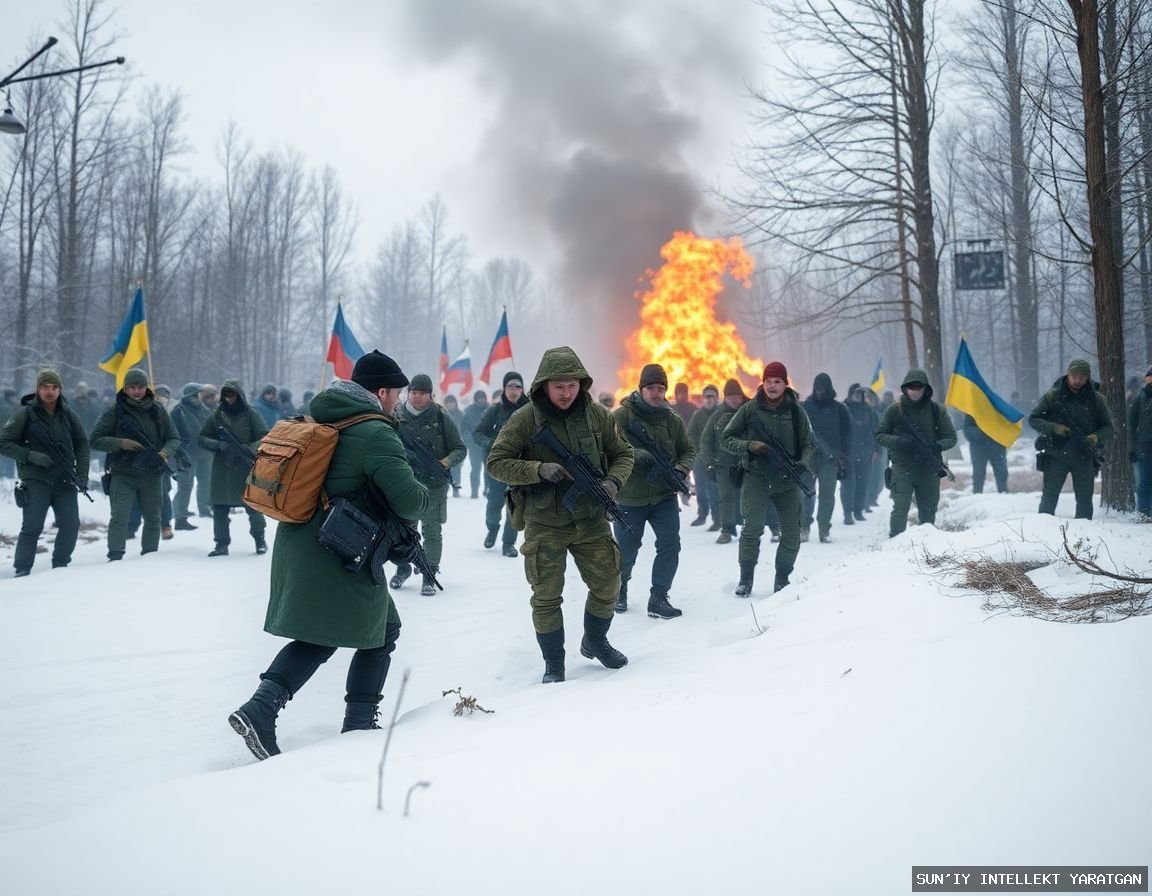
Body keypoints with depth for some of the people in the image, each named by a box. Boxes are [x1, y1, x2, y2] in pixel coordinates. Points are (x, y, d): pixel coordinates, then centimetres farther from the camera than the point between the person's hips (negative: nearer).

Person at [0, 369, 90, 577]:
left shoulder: (68, 415, 7)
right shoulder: (25, 414, -3)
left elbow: (82, 444, 17)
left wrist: (82, 473, 5)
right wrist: (30, 455, -15)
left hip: (65, 480, 4)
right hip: (36, 480, -4)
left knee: (71, 525, 0)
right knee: (32, 526, -10)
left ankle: (60, 565, 16)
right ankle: (22, 569, -2)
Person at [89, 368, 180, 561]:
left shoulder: (158, 411, 4)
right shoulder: (114, 412, -2)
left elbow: (174, 438, 10)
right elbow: (94, 440, -2)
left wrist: (165, 452, -12)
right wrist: (120, 443, -18)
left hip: (152, 474, 3)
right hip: (123, 475, -3)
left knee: (153, 519, 11)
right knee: (119, 517, -14)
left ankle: (151, 557, 24)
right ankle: (115, 557, -14)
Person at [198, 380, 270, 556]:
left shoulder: (251, 416, -1)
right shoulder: (217, 416, 7)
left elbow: (265, 438, -4)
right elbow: (202, 438, 8)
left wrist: (249, 449, -21)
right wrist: (218, 444, -12)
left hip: (247, 469, -2)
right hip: (222, 470, 2)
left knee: (253, 506, 2)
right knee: (220, 508, 2)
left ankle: (259, 539, 20)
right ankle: (222, 544, 11)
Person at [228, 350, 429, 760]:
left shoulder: (317, 420, 11)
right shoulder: (376, 434, -15)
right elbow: (409, 500, -21)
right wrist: (424, 495, 1)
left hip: (297, 545, 8)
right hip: (340, 556, -8)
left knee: (318, 637, 16)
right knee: (383, 630, 10)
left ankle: (260, 709, 1)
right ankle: (359, 723, 13)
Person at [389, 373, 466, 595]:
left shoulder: (441, 418, -4)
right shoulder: (397, 416, -1)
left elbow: (460, 449, 1)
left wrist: (445, 463, -17)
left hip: (434, 485, -2)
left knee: (432, 532, 2)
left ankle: (429, 576, 14)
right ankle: (403, 568, 34)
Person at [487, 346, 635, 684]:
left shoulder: (597, 414, -2)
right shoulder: (525, 419, -10)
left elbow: (623, 453, 9)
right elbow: (496, 462, -10)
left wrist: (613, 481, -11)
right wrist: (539, 470, -24)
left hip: (590, 519, 3)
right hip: (544, 525, -3)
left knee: (607, 585, 12)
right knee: (546, 597, 3)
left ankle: (595, 642, 38)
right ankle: (553, 662, 22)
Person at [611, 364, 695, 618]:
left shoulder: (673, 420, 3)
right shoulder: (622, 416, -10)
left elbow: (688, 451, 11)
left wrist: (681, 469, -11)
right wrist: (645, 456, -33)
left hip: (664, 495, 3)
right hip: (630, 498, -3)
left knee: (670, 545, -8)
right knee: (626, 551, 10)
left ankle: (658, 599, 3)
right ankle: (619, 590, 38)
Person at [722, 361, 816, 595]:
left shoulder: (796, 412, 2)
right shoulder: (750, 410, -1)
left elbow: (809, 445, 5)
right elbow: (726, 439, 3)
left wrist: (804, 463, -16)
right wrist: (749, 446, -15)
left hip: (787, 481, 2)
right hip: (756, 478, -2)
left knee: (792, 534, 3)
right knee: (753, 528, -15)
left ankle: (782, 580, 21)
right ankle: (746, 579, 2)